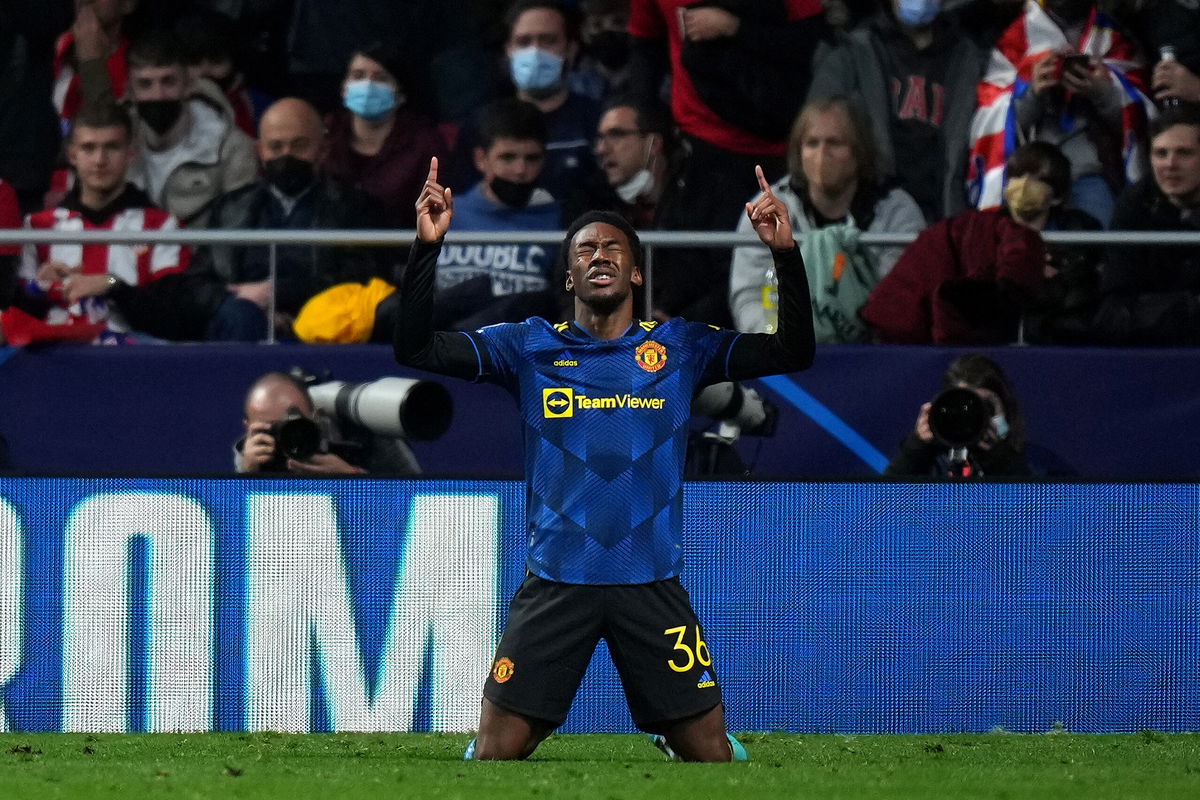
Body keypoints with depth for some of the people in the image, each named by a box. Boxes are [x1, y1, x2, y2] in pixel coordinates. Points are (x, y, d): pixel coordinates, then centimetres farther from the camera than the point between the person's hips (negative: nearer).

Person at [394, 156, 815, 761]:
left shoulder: (680, 347, 6)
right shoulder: (530, 347, 5)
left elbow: (793, 352, 1)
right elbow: (415, 348, -1)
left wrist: (785, 252, -11)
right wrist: (427, 246, -13)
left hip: (652, 585, 0)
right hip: (556, 583, 0)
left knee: (709, 751, 2)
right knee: (495, 751, -3)